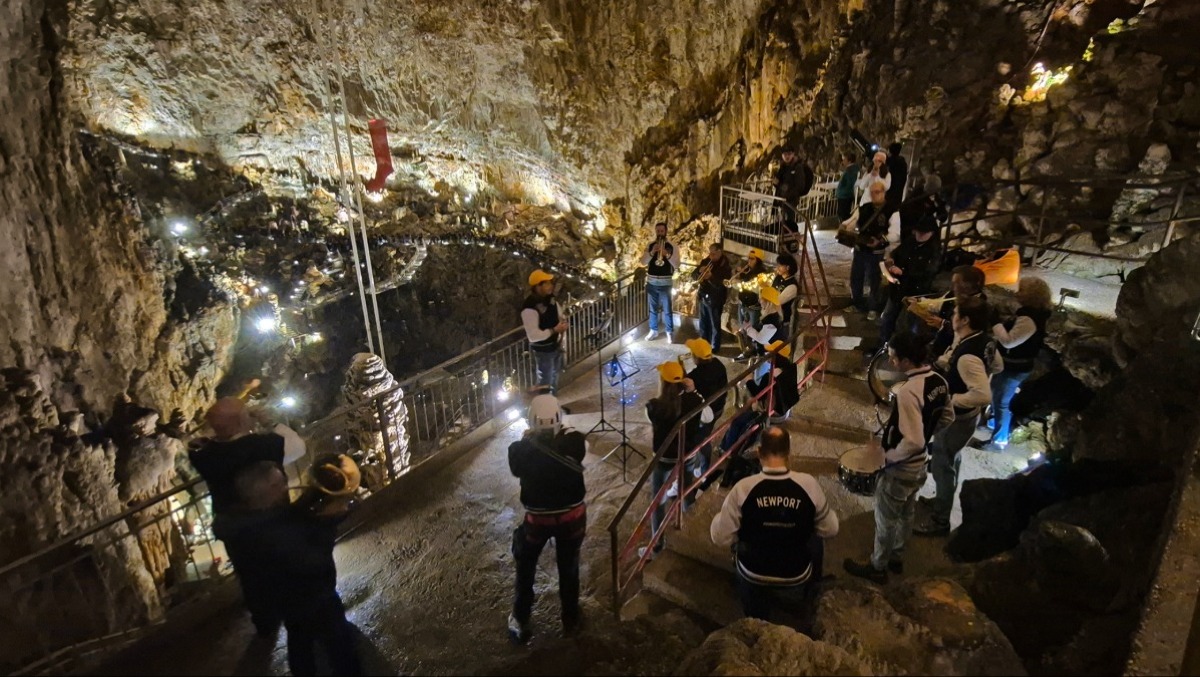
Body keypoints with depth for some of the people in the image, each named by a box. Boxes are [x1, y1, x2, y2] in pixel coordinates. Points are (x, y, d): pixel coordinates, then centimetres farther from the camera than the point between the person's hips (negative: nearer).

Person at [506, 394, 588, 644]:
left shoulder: (521, 450, -24)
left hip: (538, 519, -1)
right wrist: (561, 431, 13)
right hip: (572, 515, 1)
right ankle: (570, 620, 41)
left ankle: (520, 622, 37)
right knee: (569, 568, 23)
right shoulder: (574, 442, -23)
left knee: (525, 568, 25)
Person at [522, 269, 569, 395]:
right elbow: (533, 336, -32)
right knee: (545, 383, 7)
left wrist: (563, 321, -11)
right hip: (543, 350, -9)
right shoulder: (530, 308, -31)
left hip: (556, 345, 9)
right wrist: (554, 330, -30)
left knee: (554, 378, 26)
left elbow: (559, 314, 12)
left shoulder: (549, 298, -5)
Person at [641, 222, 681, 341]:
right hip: (651, 282, 3)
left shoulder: (672, 246, -4)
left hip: (665, 283, -3)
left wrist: (667, 254, -27)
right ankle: (654, 330, 26)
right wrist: (652, 252, -21)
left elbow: (677, 265, -12)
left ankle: (669, 332, 13)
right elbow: (643, 262, -5)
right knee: (653, 308, 13)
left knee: (667, 309, 1)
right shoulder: (650, 245, 5)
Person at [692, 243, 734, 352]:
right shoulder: (706, 261, 5)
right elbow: (693, 275, 5)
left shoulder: (725, 265, -12)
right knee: (703, 323, 16)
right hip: (704, 297, 6)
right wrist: (700, 271, -17)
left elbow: (722, 284, -21)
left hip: (715, 299, -6)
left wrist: (711, 276, -33)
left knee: (715, 324, 2)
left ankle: (715, 347, 14)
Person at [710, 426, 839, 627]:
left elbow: (721, 538, -15)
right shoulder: (809, 484, -19)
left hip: (753, 577, -1)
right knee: (816, 541, 29)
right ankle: (806, 612, 50)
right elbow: (830, 530, -5)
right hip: (797, 580, 1)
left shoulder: (743, 488, -23)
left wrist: (720, 517, 4)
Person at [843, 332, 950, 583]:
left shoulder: (908, 391, -33)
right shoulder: (940, 381, -6)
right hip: (921, 462, 9)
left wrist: (888, 456, -17)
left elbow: (913, 442, -32)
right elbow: (945, 419, 9)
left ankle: (877, 567, 30)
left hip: (901, 467, -8)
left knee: (886, 518, 12)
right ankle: (896, 557, 45)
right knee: (906, 513, 26)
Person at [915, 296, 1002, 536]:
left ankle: (939, 520, 24)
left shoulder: (968, 356, -35)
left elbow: (984, 396, -37)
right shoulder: (984, 340, -6)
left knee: (942, 466, 7)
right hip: (965, 415, 10)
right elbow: (996, 366, 13)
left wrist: (951, 399, -26)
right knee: (950, 460, 28)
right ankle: (943, 500, 49)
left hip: (957, 418, -10)